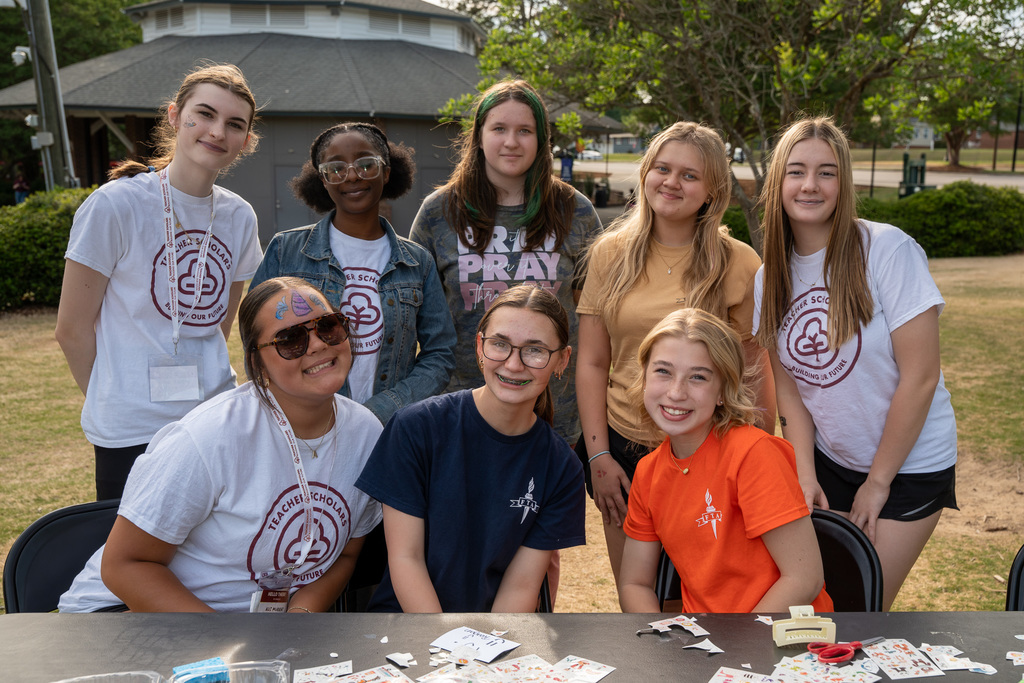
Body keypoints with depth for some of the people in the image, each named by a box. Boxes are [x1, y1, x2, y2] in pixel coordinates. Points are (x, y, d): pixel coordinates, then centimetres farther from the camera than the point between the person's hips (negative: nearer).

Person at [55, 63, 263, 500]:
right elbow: (73, 329, -4)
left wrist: (203, 385, 11)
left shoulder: (239, 217, 4)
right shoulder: (114, 206, -11)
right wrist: (117, 402, 4)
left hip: (217, 425, 4)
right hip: (132, 434, -4)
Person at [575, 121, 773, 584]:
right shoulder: (611, 254, 2)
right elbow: (592, 363, 3)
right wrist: (597, 455, -1)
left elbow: (755, 371, -1)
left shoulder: (737, 263, -5)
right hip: (621, 449, 3)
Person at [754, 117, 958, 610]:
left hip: (908, 465, -4)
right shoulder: (770, 277, -1)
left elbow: (920, 377, -17)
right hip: (828, 461, 4)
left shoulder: (888, 250, -18)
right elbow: (789, 386, 3)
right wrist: (805, 475, -9)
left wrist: (877, 481, -11)